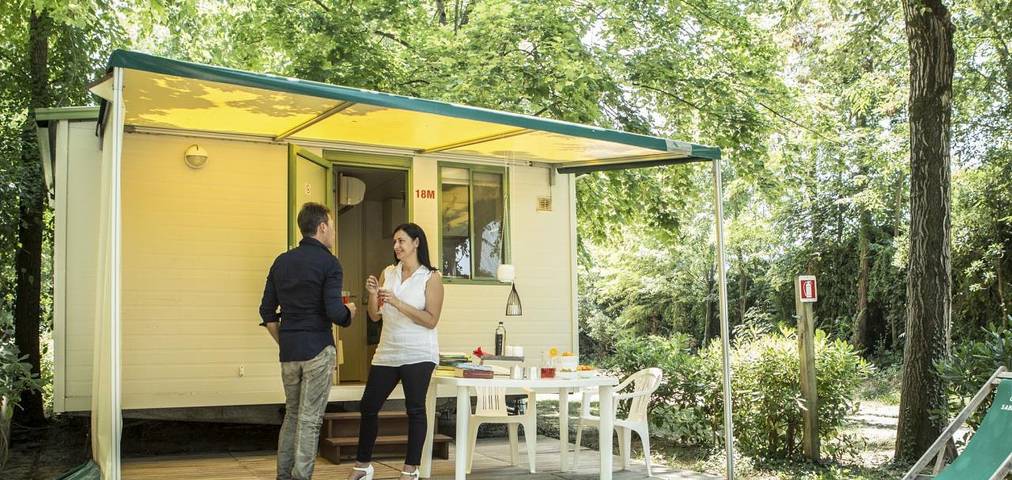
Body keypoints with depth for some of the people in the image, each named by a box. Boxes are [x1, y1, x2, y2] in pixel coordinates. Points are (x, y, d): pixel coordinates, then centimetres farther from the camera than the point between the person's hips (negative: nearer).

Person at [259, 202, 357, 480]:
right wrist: (350, 313, 3)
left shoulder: (282, 261, 10)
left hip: (289, 352, 6)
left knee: (292, 415, 17)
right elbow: (334, 311, -18)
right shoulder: (328, 263, -9)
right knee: (309, 420, 0)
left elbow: (267, 311, 11)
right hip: (317, 349, -6)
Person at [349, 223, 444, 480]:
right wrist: (372, 294, -10)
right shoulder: (387, 274, 9)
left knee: (415, 410, -1)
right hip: (387, 353, 5)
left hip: (417, 355, -5)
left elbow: (431, 321, -12)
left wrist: (398, 303, -19)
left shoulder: (431, 278, -4)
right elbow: (375, 316, 9)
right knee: (368, 406, 8)